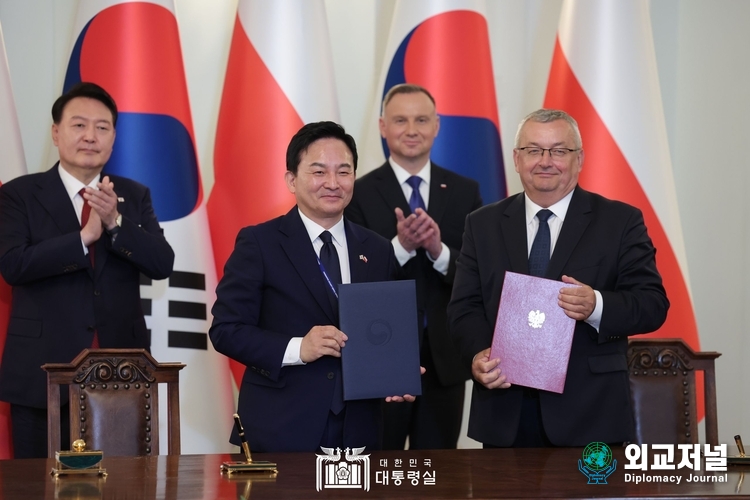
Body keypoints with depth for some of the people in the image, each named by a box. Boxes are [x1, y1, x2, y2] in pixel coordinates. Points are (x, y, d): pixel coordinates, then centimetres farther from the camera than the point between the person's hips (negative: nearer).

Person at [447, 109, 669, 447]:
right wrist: (478, 354, -14)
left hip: (589, 413, -2)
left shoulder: (620, 222, 3)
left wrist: (597, 306, -23)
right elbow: (465, 306, 7)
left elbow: (653, 304, -3)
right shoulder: (483, 225, 12)